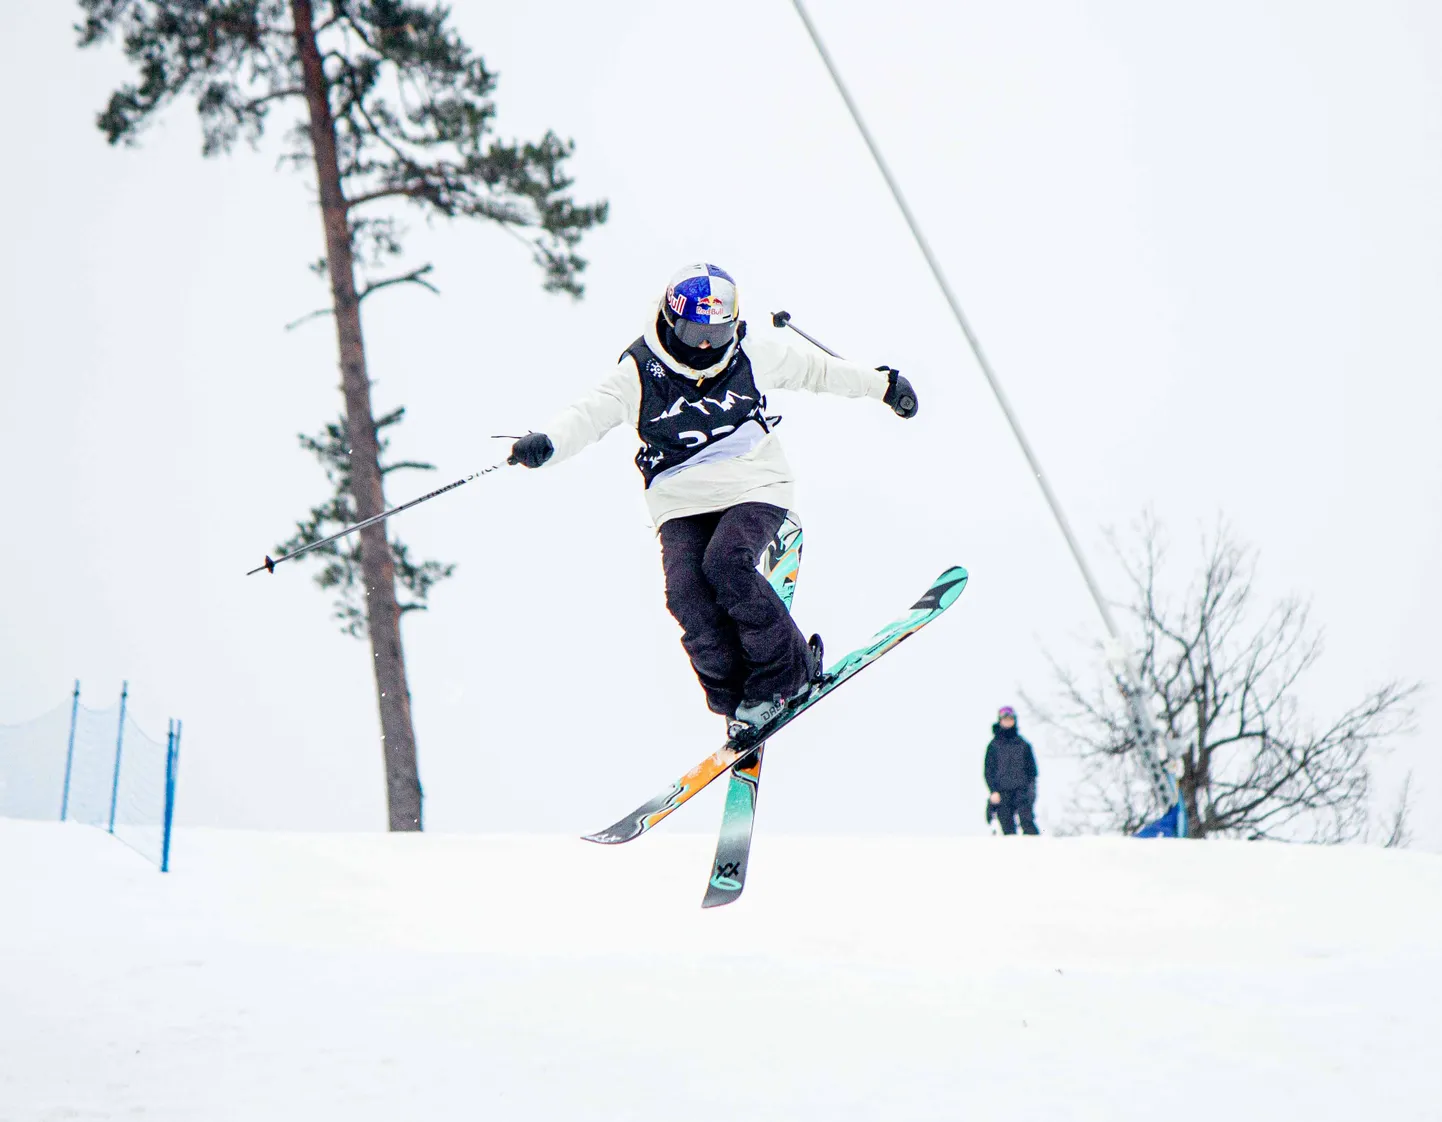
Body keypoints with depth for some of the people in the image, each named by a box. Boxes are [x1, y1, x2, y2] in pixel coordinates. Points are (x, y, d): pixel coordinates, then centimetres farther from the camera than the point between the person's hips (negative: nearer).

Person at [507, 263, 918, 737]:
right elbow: (591, 413, -16)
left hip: (754, 489, -1)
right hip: (682, 505, 1)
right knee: (686, 591, -21)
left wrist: (881, 384, 24)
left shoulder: (750, 355, 0)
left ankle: (789, 670, -12)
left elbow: (812, 369, 15)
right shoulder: (640, 372, -6)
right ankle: (736, 699, -7)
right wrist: (547, 442, -38)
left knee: (725, 564, -27)